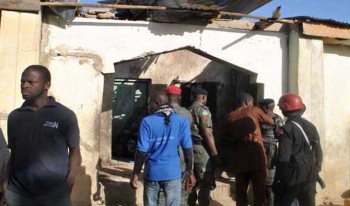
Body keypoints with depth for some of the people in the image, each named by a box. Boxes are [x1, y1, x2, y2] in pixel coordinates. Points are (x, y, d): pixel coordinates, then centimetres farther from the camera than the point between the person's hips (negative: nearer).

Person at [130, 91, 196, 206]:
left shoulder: (147, 122, -8)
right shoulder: (182, 121, -3)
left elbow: (142, 152, -10)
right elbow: (188, 149, -3)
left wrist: (135, 175, -3)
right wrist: (190, 171, 8)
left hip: (152, 172, 0)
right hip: (173, 172, 0)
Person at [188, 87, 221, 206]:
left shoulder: (188, 111, 13)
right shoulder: (203, 110, -10)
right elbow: (207, 134, -16)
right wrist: (216, 154, -13)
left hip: (190, 150, 8)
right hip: (202, 150, -8)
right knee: (206, 184, -1)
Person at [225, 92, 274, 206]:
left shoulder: (230, 117, 8)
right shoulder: (255, 111, 1)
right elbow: (271, 122, 12)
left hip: (239, 158, 3)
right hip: (256, 157, -3)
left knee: (241, 191, 10)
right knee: (259, 191, 2)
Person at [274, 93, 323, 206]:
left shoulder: (287, 128, -13)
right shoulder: (311, 126, 9)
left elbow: (283, 157, -16)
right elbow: (318, 152, 12)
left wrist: (277, 180, -11)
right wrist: (315, 171, 20)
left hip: (292, 176, -6)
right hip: (309, 176, 6)